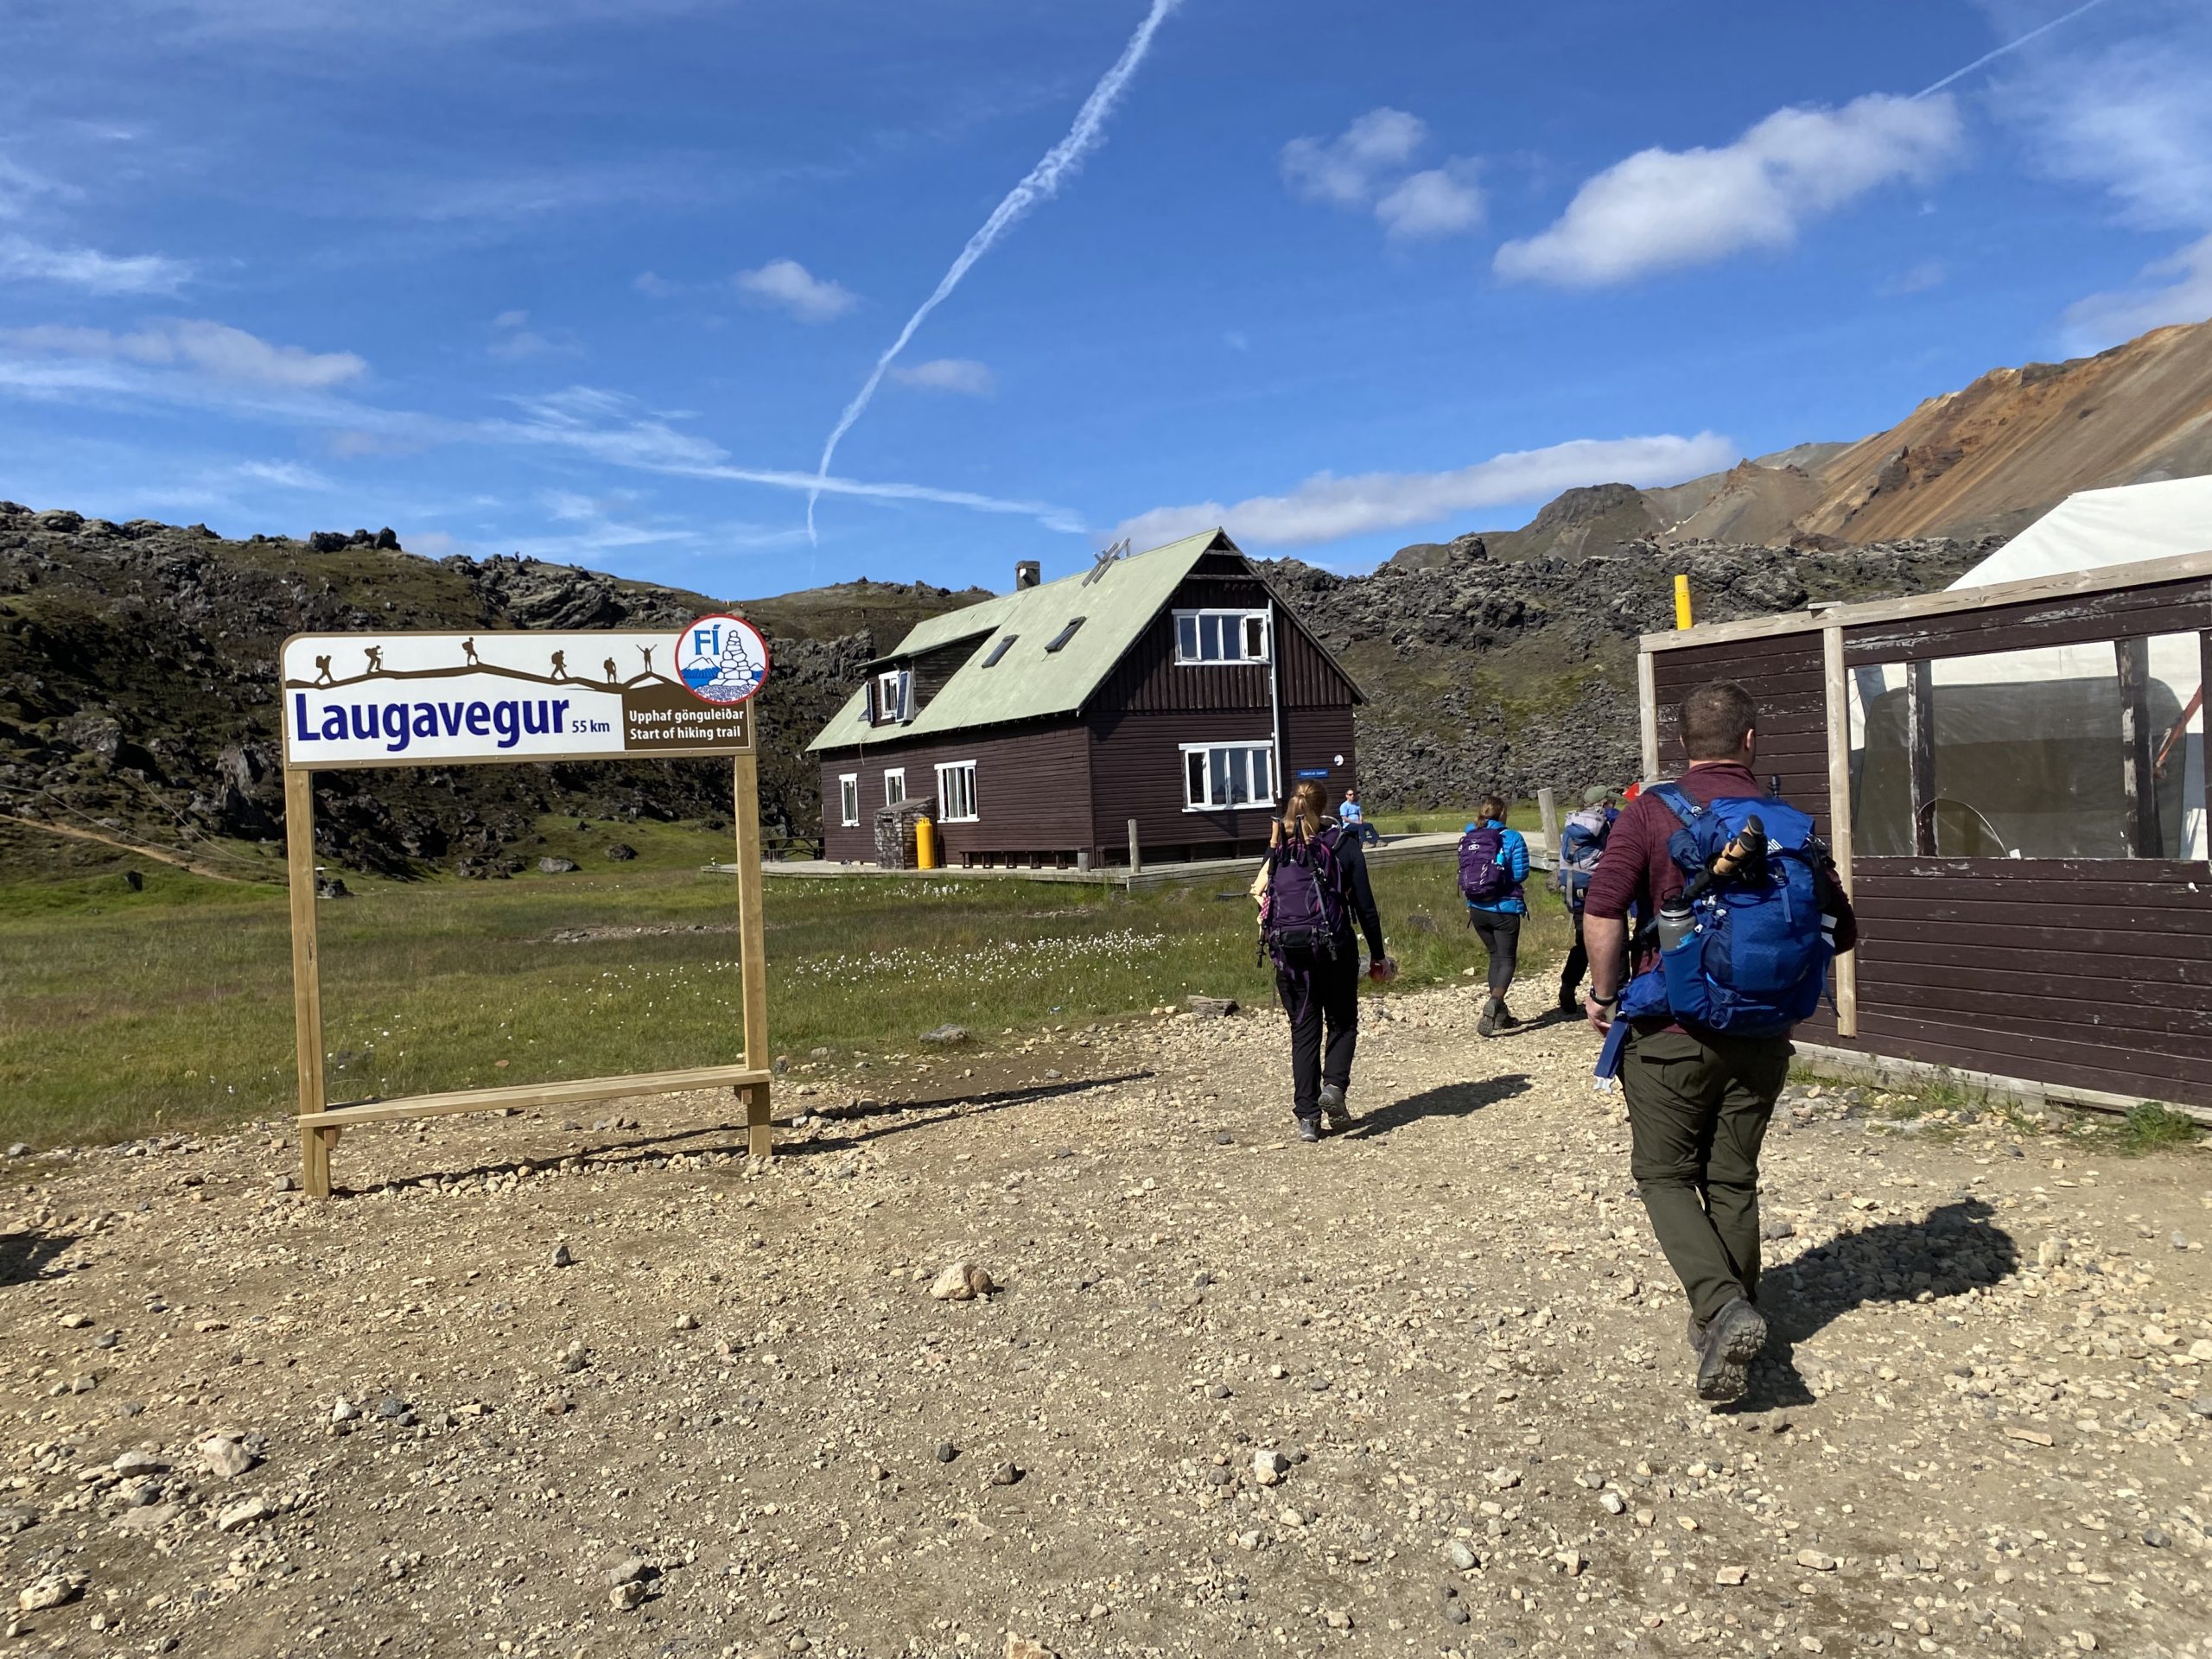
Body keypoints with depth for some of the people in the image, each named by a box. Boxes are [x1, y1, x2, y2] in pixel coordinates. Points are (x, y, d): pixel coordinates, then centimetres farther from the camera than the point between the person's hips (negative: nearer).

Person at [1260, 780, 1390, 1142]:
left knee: (1303, 1029, 10)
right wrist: (1377, 956, 8)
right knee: (1342, 1021, 15)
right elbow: (1365, 906, 1)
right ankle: (1334, 1086, -8)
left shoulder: (1277, 848, 8)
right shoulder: (1342, 844, 1)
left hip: (1287, 946, 2)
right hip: (1334, 945, -2)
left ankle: (1307, 1116, 6)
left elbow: (1265, 896, 6)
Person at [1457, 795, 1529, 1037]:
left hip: (1477, 909, 5)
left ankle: (1501, 1014, 20)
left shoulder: (1467, 840, 3)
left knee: (1495, 956, 19)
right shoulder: (1511, 838, -11)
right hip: (1504, 908, -5)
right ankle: (1493, 1004, -21)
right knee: (1507, 959, 4)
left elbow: (1463, 874, 6)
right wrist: (1503, 875, 8)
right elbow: (1520, 874, -12)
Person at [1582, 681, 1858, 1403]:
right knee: (1732, 1182, 17)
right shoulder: (1793, 825, 1)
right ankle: (1729, 1328, 26)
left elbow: (1602, 915, -18)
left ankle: (1723, 1310, -9)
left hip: (1672, 1033, -4)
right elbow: (1841, 934, 9)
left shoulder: (1652, 811, -11)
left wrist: (1604, 995, -3)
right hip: (1763, 1038, 4)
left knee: (1665, 1176, 10)